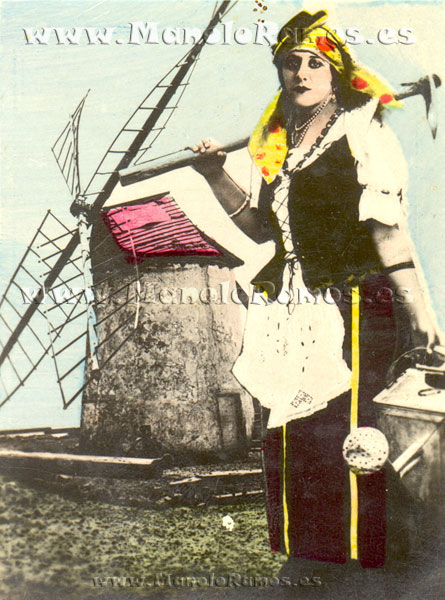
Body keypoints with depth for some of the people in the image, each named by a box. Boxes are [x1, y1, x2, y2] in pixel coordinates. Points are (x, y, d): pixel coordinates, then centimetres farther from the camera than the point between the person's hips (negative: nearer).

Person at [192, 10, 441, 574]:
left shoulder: (362, 133, 0)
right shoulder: (279, 146, 18)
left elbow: (388, 226, -8)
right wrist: (217, 178, 11)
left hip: (353, 310, -6)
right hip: (293, 316, 6)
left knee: (347, 445, -6)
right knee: (289, 442, 8)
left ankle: (362, 562, 11)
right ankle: (302, 564, 23)